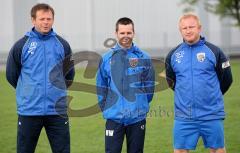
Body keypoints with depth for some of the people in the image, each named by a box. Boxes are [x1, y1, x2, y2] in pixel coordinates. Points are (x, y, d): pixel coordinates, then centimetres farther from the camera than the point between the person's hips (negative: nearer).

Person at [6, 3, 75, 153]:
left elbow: (69, 76, 18)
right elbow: (11, 76, 9)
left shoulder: (62, 45, 5)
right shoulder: (21, 45, 0)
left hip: (57, 110, 1)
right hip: (29, 111, -1)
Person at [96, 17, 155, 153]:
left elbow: (149, 86, 6)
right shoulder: (107, 59, 3)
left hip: (137, 117, 0)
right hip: (114, 117, 0)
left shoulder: (144, 58, 1)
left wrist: (141, 105, 5)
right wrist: (106, 108, 3)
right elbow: (101, 87, 6)